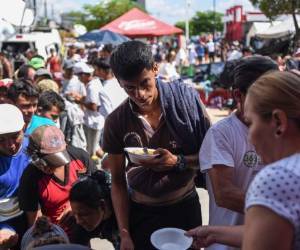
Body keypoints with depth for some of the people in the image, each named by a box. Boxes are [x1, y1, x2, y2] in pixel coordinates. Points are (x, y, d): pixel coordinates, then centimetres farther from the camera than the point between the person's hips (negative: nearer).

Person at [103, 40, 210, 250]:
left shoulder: (186, 99, -12)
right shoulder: (116, 122, -9)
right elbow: (118, 181, -3)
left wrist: (177, 162, -24)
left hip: (184, 208, 0)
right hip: (140, 212, 0)